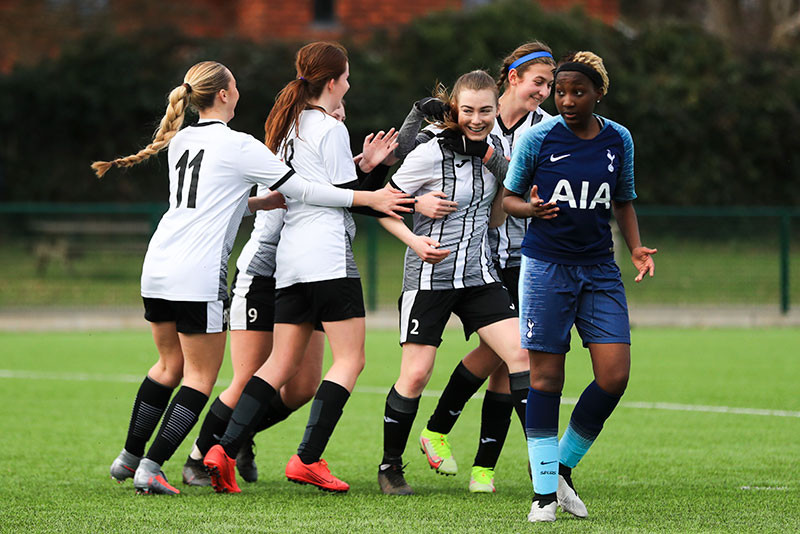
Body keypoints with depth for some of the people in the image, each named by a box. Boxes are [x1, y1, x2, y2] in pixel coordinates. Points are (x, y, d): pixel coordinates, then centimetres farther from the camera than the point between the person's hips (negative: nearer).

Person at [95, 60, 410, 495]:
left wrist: (260, 202, 14)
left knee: (170, 365, 21)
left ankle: (128, 459, 25)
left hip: (157, 266, 8)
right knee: (201, 375, 1)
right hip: (198, 275, -8)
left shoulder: (180, 141, 14)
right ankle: (151, 467, -5)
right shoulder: (237, 146, -9)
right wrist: (367, 198, 0)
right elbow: (300, 188, -6)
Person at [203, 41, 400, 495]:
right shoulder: (331, 130, -7)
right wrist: (379, 167, 4)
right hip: (328, 254, -8)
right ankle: (308, 458, -11)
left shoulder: (287, 125, 18)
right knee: (350, 359, -3)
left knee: (282, 363, 7)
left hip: (290, 254, 8)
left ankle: (226, 450, -5)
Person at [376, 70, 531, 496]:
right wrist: (415, 241, -22)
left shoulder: (495, 148, 4)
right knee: (415, 374, -6)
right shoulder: (431, 154, -14)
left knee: (520, 353, -10)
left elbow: (493, 219, 11)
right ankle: (390, 466, 12)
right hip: (430, 275, -5)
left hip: (479, 275, 5)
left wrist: (506, 175, -5)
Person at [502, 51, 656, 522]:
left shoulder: (618, 140, 5)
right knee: (546, 377, -3)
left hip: (600, 269, 3)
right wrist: (531, 208, -18)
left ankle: (564, 469, 13)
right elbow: (507, 197, 4)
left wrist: (636, 247, 3)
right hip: (546, 267, -3)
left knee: (615, 376, -7)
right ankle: (545, 490, 6)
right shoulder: (538, 139, -4)